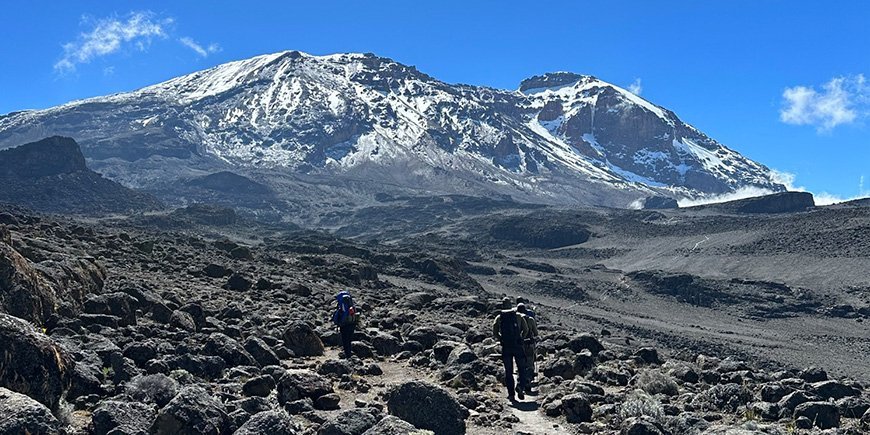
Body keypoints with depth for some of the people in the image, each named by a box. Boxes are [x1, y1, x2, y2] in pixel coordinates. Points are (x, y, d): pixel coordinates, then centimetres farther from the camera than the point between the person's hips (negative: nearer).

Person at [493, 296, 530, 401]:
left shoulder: (499, 318, 5)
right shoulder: (518, 316, 4)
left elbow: (494, 333, -2)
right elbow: (526, 329, -4)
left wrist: (501, 340, 11)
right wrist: (521, 339, 9)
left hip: (505, 347, 1)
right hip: (518, 346, -1)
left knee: (508, 371, 8)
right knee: (522, 368, 10)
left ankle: (511, 394, 7)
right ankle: (521, 386, -13)